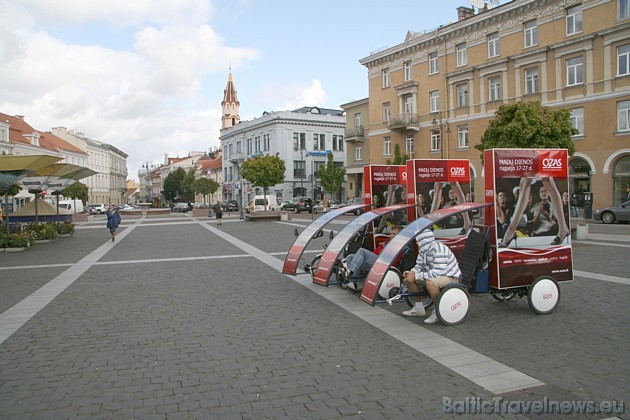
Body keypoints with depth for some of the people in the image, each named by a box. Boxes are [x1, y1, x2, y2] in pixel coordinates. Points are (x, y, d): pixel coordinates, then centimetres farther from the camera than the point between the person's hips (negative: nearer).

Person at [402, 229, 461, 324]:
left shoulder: (439, 250, -29)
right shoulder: (423, 249, -1)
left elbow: (437, 272, -35)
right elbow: (419, 266, 8)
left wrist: (416, 276, -33)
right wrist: (411, 273, -14)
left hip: (450, 276, -9)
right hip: (434, 274, 9)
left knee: (430, 282, -39)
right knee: (408, 278, 2)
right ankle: (419, 308, 13)